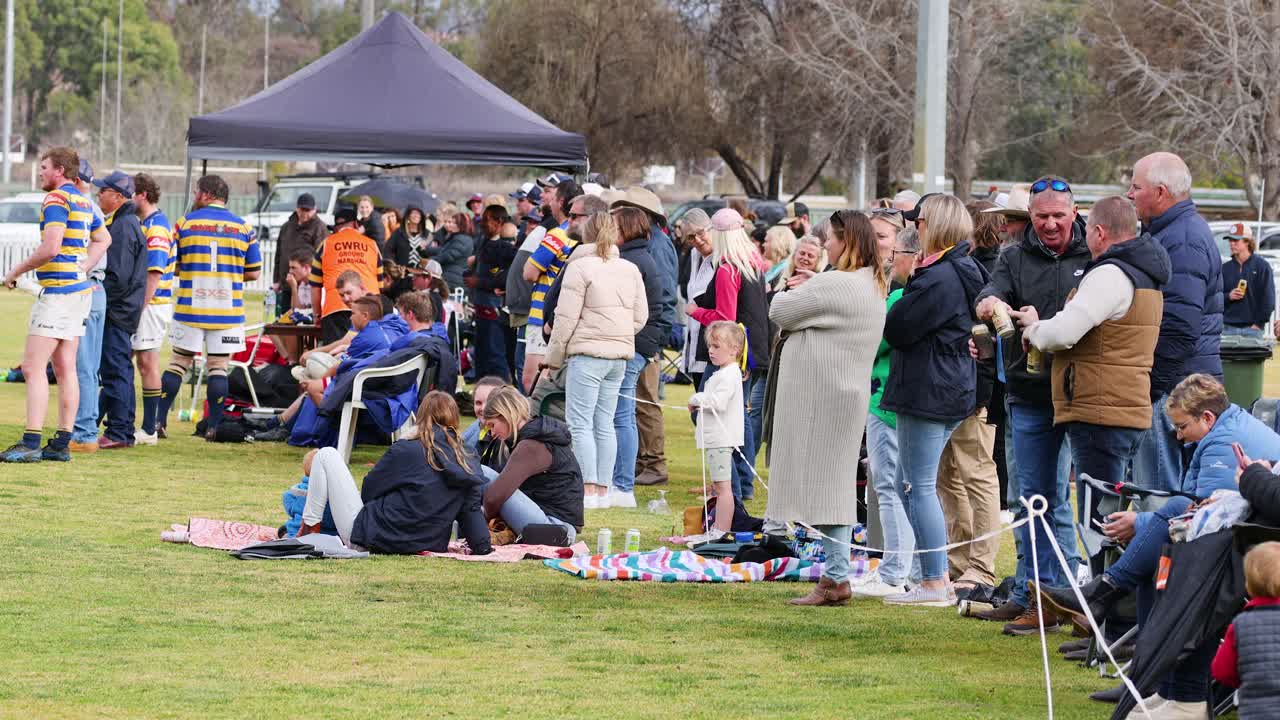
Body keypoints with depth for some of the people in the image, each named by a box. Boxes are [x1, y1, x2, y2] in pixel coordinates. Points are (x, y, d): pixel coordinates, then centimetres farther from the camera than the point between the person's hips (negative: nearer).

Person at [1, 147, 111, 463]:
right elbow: (103, 239, 29)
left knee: (33, 367, -10)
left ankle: (31, 443, -15)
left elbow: (50, 248, -22)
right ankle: (62, 443, 8)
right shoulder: (84, 202, 16)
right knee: (65, 369, 8)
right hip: (80, 289, 9)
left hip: (58, 291, -9)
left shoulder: (56, 200, -13)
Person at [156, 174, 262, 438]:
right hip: (228, 312, 0)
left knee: (178, 363, 10)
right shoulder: (243, 228, 1)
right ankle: (215, 425, 1)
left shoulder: (185, 223, -1)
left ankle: (159, 420, 8)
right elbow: (253, 273, 3)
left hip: (190, 309, 0)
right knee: (218, 367, 5)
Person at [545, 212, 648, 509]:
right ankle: (603, 489, 12)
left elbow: (566, 317, -8)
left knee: (579, 423, -4)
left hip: (588, 354, -7)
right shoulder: (631, 270, 11)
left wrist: (554, 357, 1)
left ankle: (589, 488, -10)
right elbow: (640, 317, 13)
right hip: (620, 355, 7)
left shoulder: (580, 267, -9)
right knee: (604, 423, 12)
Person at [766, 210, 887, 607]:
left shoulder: (832, 285, -19)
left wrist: (783, 295, 9)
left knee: (821, 481, -6)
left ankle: (836, 577, -7)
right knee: (836, 481, 12)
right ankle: (835, 572, 15)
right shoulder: (874, 286, 13)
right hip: (850, 392, 9)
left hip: (820, 393, -9)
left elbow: (780, 312, -11)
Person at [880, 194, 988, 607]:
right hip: (955, 390, 10)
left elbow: (897, 329, -16)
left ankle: (935, 583, -2)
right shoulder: (965, 272, 13)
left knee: (920, 487, -4)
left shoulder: (939, 279, -19)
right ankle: (935, 578, 17)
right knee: (908, 485, 16)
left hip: (928, 392, -10)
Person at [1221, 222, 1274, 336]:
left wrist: (1259, 323, -9)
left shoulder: (1262, 266, 0)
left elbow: (1268, 298, -4)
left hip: (1252, 327, -3)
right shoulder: (1225, 268, 11)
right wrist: (1228, 296, -9)